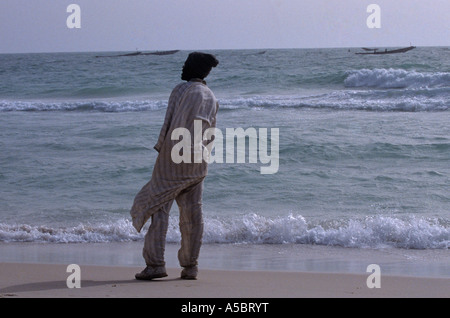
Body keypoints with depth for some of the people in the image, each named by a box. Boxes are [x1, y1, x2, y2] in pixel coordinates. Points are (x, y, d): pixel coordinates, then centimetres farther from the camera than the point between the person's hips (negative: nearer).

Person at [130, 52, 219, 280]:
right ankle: (190, 266, 7)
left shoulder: (181, 90, -7)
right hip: (198, 163, 6)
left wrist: (160, 148, -1)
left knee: (158, 206, -3)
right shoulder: (212, 99, 10)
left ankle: (155, 263, -11)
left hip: (173, 157, -6)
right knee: (192, 212, 7)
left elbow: (169, 123, -10)